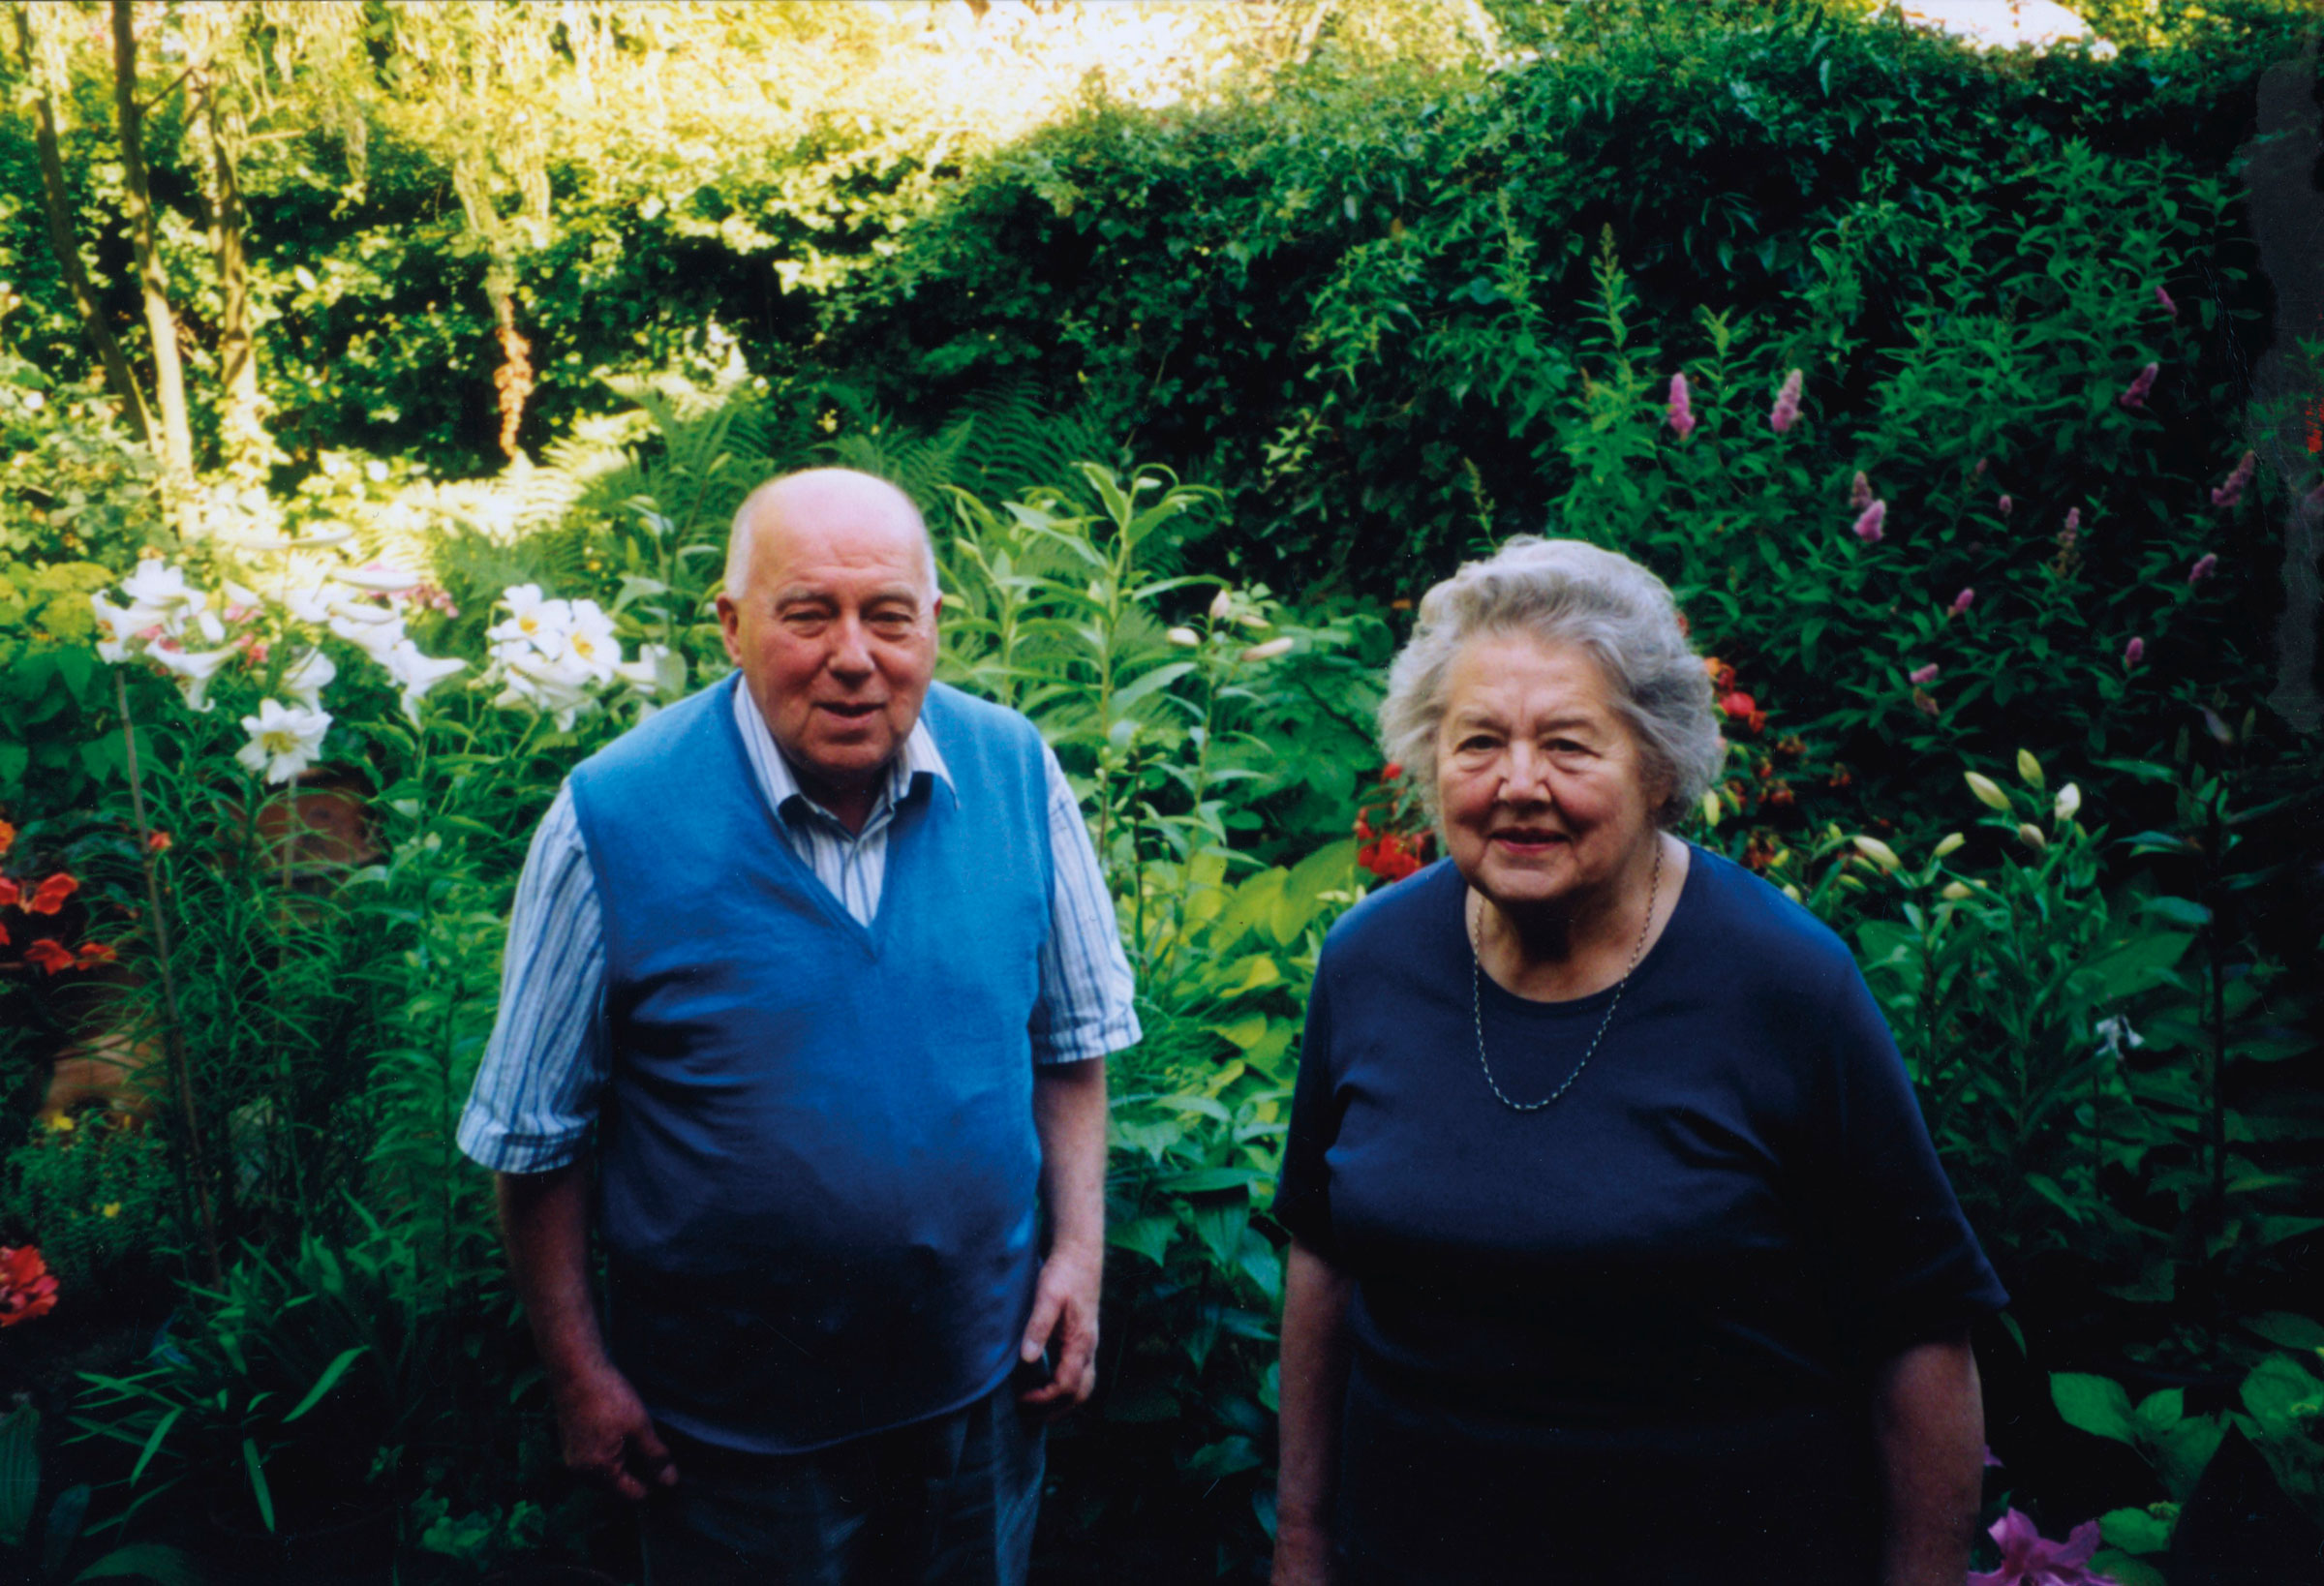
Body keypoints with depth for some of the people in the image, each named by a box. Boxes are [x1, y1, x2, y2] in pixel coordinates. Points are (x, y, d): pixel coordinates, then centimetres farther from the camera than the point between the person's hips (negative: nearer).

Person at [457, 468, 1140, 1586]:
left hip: (982, 1382, 3)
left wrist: (1079, 1253, -2)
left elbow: (1070, 1039, 2)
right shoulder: (611, 820, -18)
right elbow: (535, 1136, -8)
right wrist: (579, 1372, -5)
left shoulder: (1017, 772, -10)